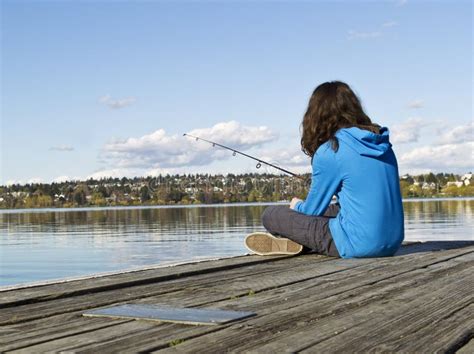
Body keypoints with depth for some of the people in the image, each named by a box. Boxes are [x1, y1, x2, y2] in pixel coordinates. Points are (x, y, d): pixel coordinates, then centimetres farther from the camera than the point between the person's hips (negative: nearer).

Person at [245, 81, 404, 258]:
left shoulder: (330, 151, -11)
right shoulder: (382, 143, 9)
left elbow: (313, 210, -1)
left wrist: (297, 205, 23)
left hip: (360, 246, -7)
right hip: (392, 243, 8)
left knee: (271, 215, 0)